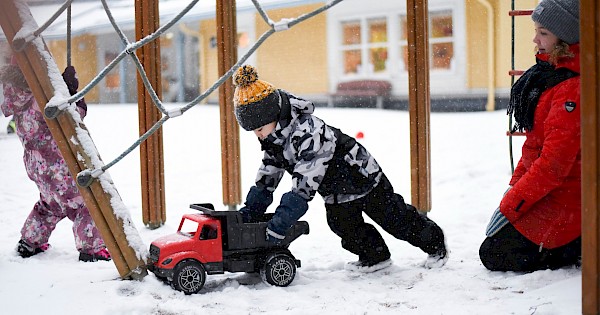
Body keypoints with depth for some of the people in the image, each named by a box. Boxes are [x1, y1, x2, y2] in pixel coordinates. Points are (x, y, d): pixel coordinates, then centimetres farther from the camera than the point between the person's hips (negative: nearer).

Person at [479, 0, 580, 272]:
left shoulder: (573, 88, -25)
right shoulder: (549, 71, 7)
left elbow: (555, 163, -27)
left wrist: (509, 206, -20)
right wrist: (515, 185, 11)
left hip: (563, 199, -10)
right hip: (546, 188, 10)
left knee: (495, 255, -6)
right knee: (498, 240, 19)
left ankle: (584, 247, -2)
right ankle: (578, 240, 14)